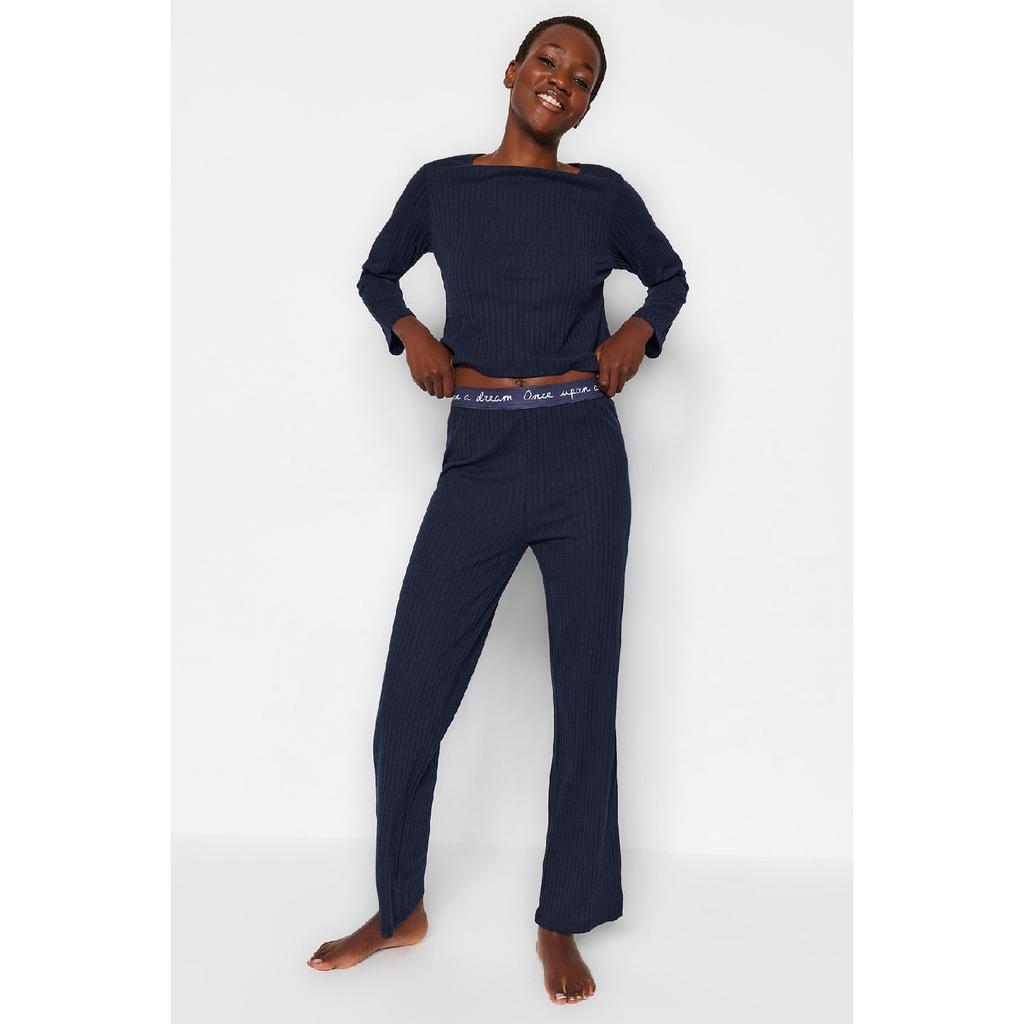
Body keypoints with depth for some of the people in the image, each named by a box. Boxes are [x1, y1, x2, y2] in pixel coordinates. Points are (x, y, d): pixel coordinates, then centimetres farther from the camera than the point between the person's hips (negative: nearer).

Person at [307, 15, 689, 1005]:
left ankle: (562, 924, 22)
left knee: (584, 691, 5)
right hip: (477, 461, 1)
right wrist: (411, 333, 2)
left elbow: (669, 276, 20)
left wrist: (638, 332, 1)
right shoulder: (440, 185, 7)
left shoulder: (603, 195, 5)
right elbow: (376, 275, 21)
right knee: (411, 691, 1)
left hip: (581, 458, 0)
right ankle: (399, 908, 24)